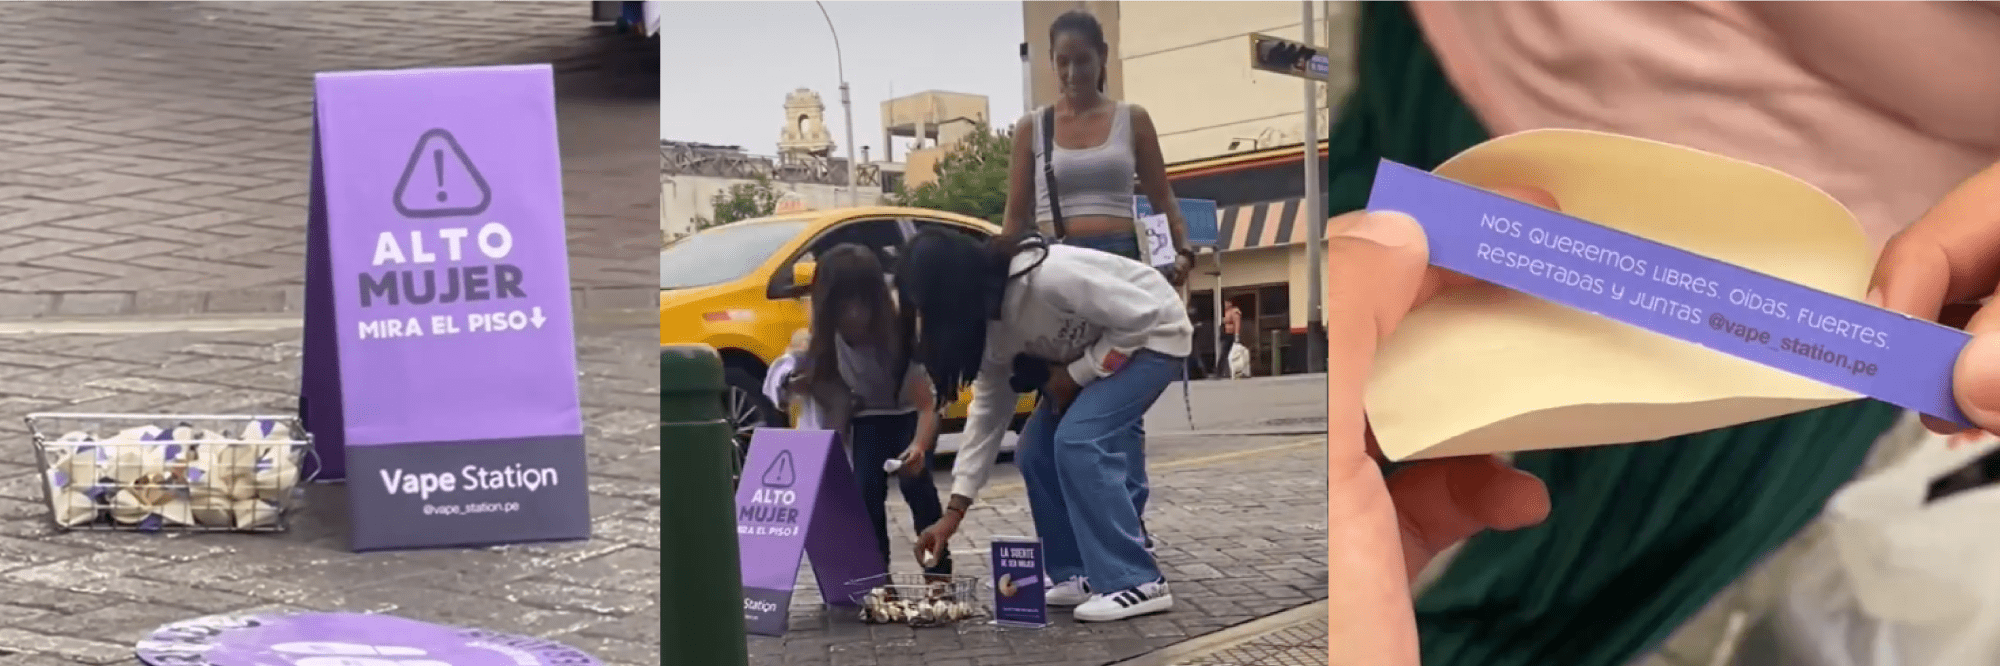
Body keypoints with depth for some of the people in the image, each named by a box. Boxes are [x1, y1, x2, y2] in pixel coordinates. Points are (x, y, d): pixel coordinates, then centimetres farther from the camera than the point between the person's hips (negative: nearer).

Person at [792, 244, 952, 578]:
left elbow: (926, 405, -40)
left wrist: (919, 447, -58)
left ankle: (939, 568, -9)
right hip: (869, 416, 3)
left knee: (914, 481, -25)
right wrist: (806, 384, -27)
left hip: (910, 412, -3)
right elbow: (828, 388, -5)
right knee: (866, 490, -17)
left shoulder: (900, 332, -35)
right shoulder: (827, 340, -22)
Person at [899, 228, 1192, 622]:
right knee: (1035, 453, 1)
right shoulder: (990, 322, -6)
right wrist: (955, 509, -4)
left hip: (1152, 334, -9)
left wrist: (1076, 375, -20)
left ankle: (1137, 582, -20)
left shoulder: (1049, 277, -35)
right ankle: (1081, 574, 10)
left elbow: (1142, 317, -30)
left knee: (1079, 440, -24)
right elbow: (988, 410, 0)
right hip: (1094, 350, 9)